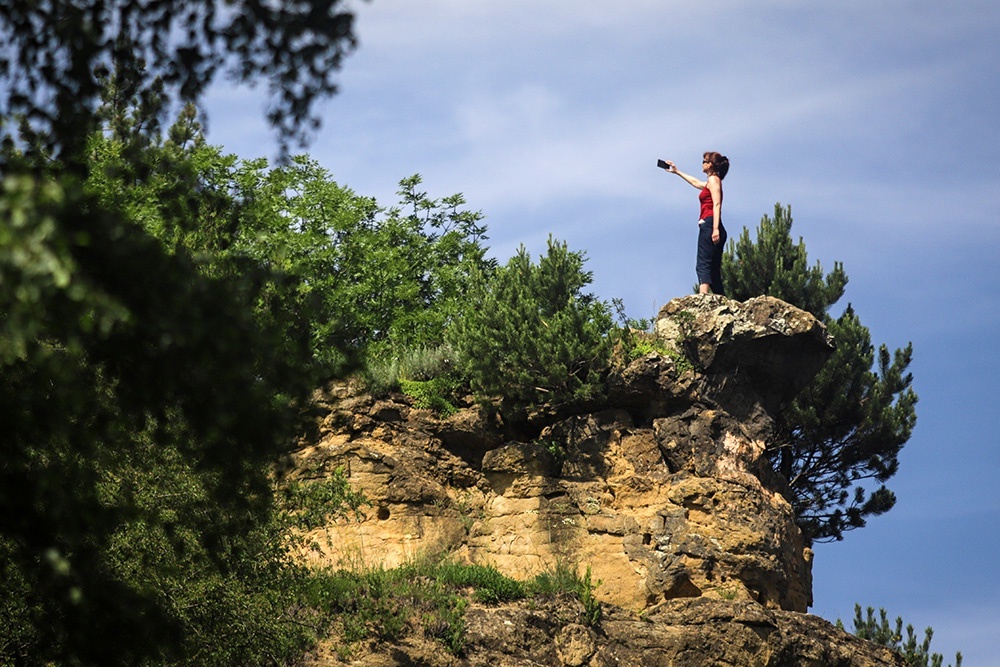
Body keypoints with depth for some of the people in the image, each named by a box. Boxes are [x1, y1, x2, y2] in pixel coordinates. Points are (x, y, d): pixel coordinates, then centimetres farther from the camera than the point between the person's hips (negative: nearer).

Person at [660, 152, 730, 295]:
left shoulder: (713, 180, 0)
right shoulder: (712, 182, 28)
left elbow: (717, 205, -13)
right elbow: (695, 182, 48)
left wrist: (715, 228, -23)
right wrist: (676, 171, 58)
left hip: (709, 225, -10)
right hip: (712, 227, 10)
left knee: (703, 265, -23)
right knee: (714, 271, 5)